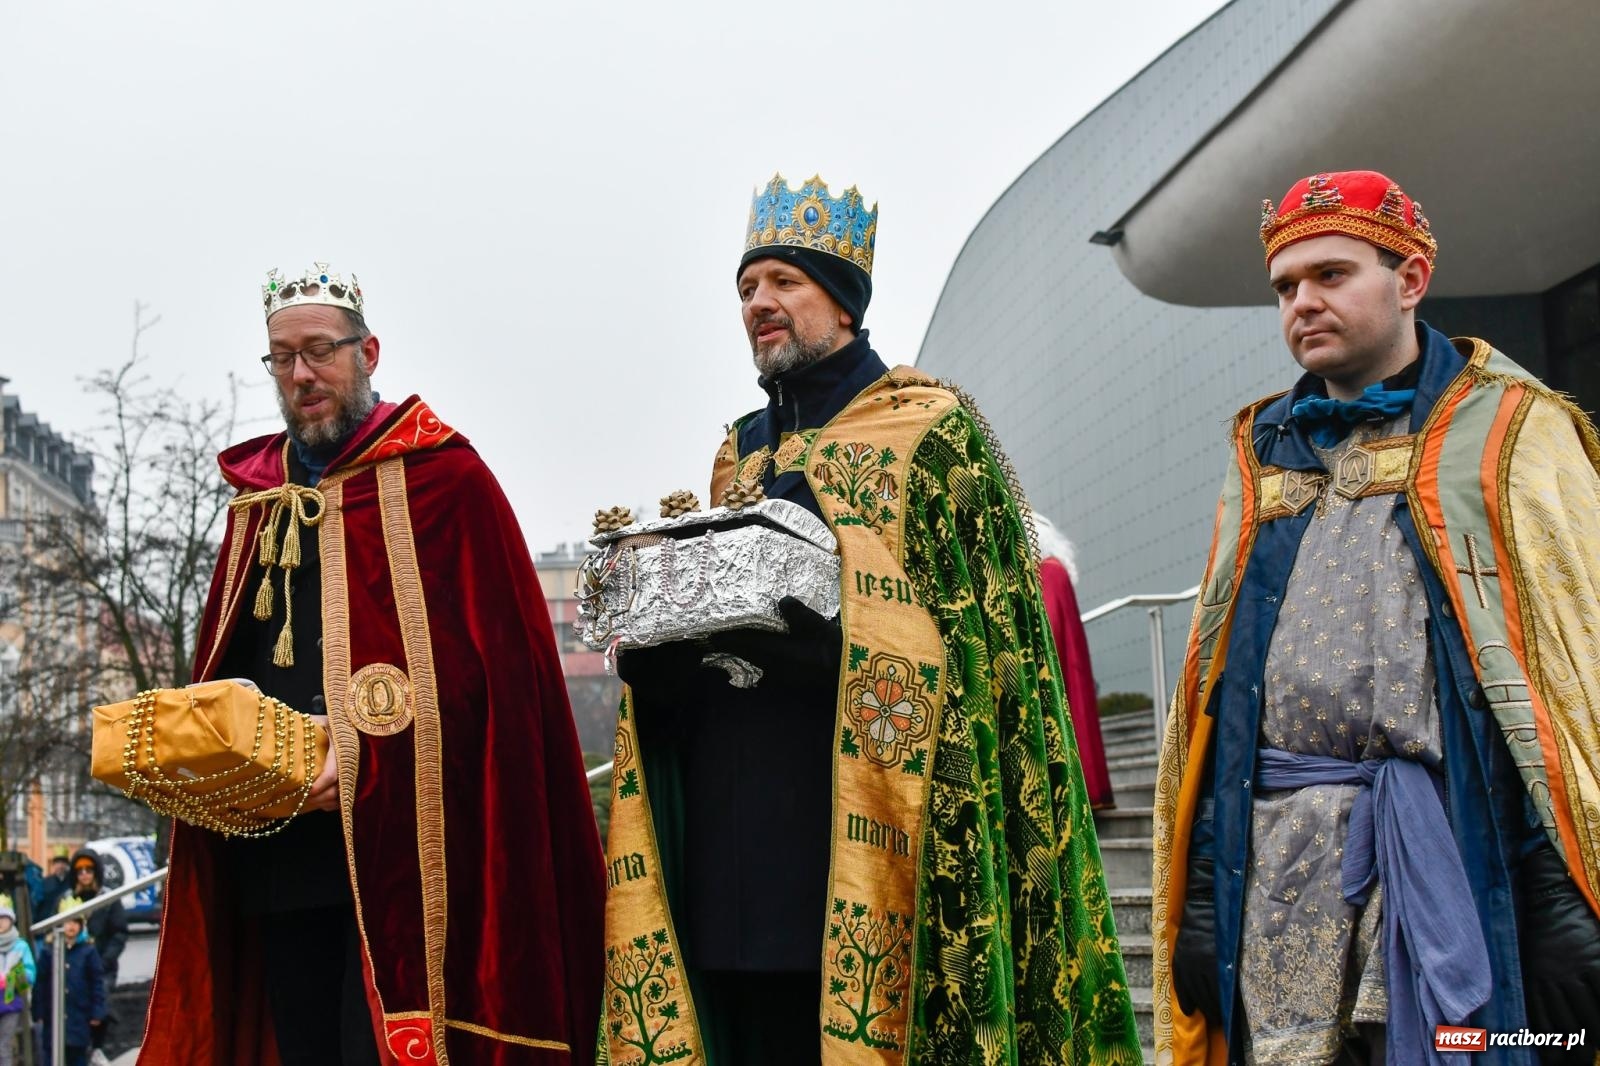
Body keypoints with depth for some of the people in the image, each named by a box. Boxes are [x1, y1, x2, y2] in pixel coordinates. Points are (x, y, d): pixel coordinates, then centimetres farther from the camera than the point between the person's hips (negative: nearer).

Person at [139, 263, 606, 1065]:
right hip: (273, 850, 6)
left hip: (399, 840, -6)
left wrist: (371, 758, -18)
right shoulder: (257, 497, 19)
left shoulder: (442, 475, 0)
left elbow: (498, 659, -9)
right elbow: (223, 668, 25)